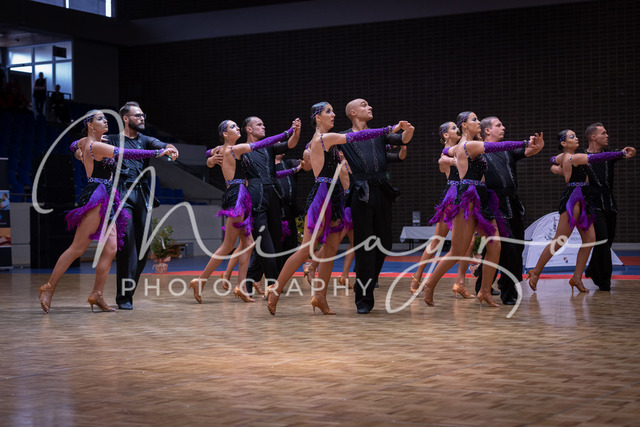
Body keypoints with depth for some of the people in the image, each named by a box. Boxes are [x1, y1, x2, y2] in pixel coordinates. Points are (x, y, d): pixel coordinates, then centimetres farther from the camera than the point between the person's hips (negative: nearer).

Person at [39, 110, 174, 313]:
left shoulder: (84, 142, 15)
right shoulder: (96, 146, -13)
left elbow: (73, 146, 40)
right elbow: (127, 153, -23)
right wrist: (159, 152, -24)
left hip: (106, 201, 10)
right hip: (95, 198, -10)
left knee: (111, 249, 0)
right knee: (77, 248, -7)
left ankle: (97, 294, 1)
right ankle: (49, 287, 0)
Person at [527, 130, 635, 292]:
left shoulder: (562, 157, 12)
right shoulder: (575, 158, -15)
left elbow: (553, 160, 36)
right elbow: (598, 158, -25)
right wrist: (622, 154, -27)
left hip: (581, 202, 10)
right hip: (573, 200, -10)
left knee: (589, 239, 3)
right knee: (560, 241, -6)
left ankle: (577, 278, 5)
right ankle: (536, 272, 4)